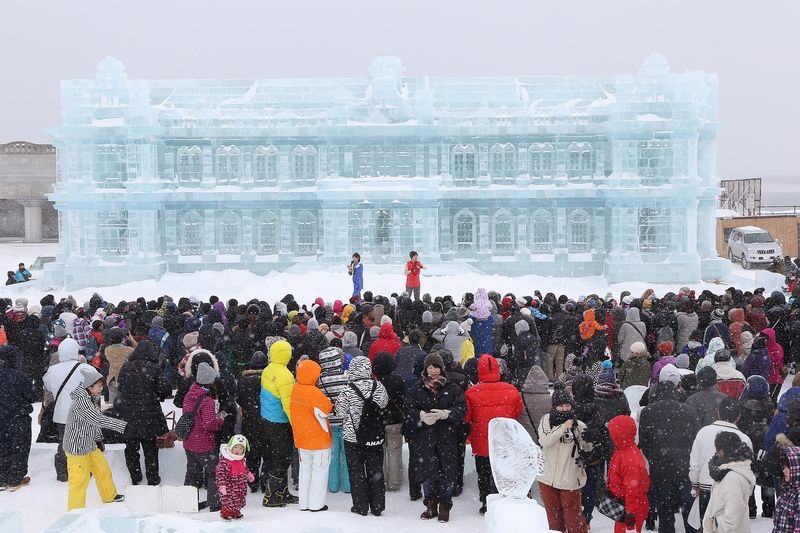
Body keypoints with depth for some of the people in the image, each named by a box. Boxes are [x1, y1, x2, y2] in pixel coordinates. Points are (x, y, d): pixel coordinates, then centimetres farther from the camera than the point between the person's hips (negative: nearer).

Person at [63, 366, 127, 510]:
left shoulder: (94, 398, 1)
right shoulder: (81, 401, -28)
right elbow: (99, 420, -35)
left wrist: (99, 440, 16)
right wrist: (124, 425, -37)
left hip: (91, 444, 9)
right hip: (77, 447, -9)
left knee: (103, 471, 21)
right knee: (80, 480, 1)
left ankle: (110, 496, 43)